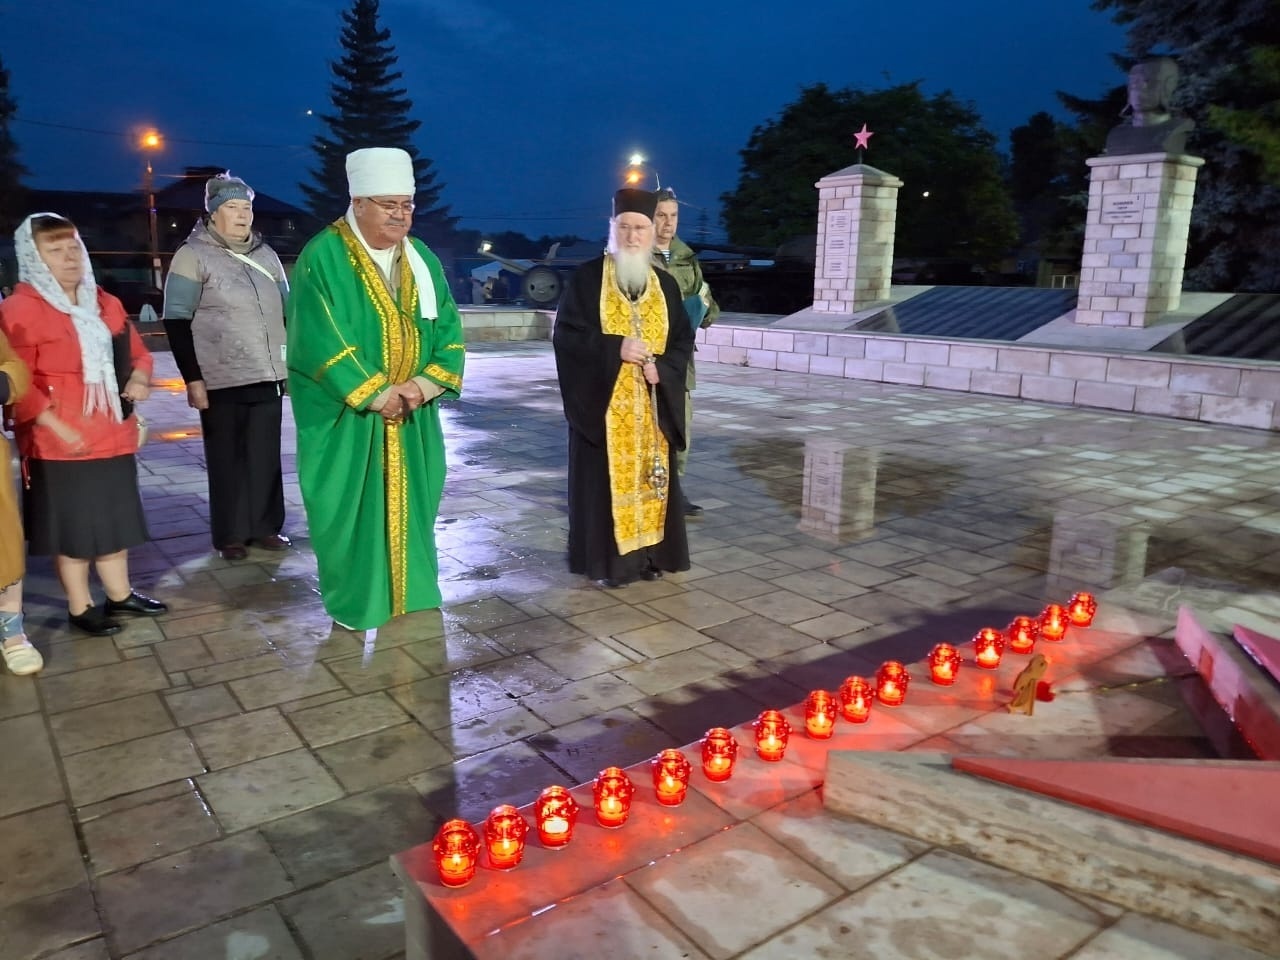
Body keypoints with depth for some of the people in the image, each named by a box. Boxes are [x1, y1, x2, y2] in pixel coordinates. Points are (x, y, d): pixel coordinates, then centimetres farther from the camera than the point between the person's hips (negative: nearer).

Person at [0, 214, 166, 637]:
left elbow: (137, 353, 20)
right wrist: (57, 428, -21)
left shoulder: (106, 305, 12)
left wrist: (138, 379, -3)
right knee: (72, 524, 4)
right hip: (60, 443, -7)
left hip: (113, 436, 7)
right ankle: (80, 606, 17)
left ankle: (119, 595, 30)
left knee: (115, 517, 15)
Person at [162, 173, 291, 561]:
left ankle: (265, 526, 21)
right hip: (222, 381, -4)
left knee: (266, 456, 8)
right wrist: (192, 379, -14)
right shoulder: (193, 256, -2)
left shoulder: (265, 254, 13)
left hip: (268, 376, 4)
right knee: (227, 459, 4)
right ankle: (230, 535, 14)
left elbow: (286, 310, 20)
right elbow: (176, 321, -7)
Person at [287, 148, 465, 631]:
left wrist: (424, 384, -12)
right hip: (346, 415, -5)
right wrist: (376, 395, -19)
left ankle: (409, 590, 27)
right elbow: (321, 340, -18)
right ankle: (352, 601, 18)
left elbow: (448, 328, 4)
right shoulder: (323, 257, -11)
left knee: (409, 504, 12)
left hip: (412, 412, 5)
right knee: (352, 507, 3)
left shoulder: (422, 259, 7)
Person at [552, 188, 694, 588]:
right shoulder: (586, 278, -2)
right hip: (603, 402, -4)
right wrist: (616, 348, -19)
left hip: (653, 404, 4)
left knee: (651, 476, 7)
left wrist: (661, 368, -12)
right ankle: (606, 558, 8)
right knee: (607, 479, -1)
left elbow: (683, 340, 8)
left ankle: (649, 552, 19)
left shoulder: (666, 284, 9)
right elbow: (565, 335, -8)